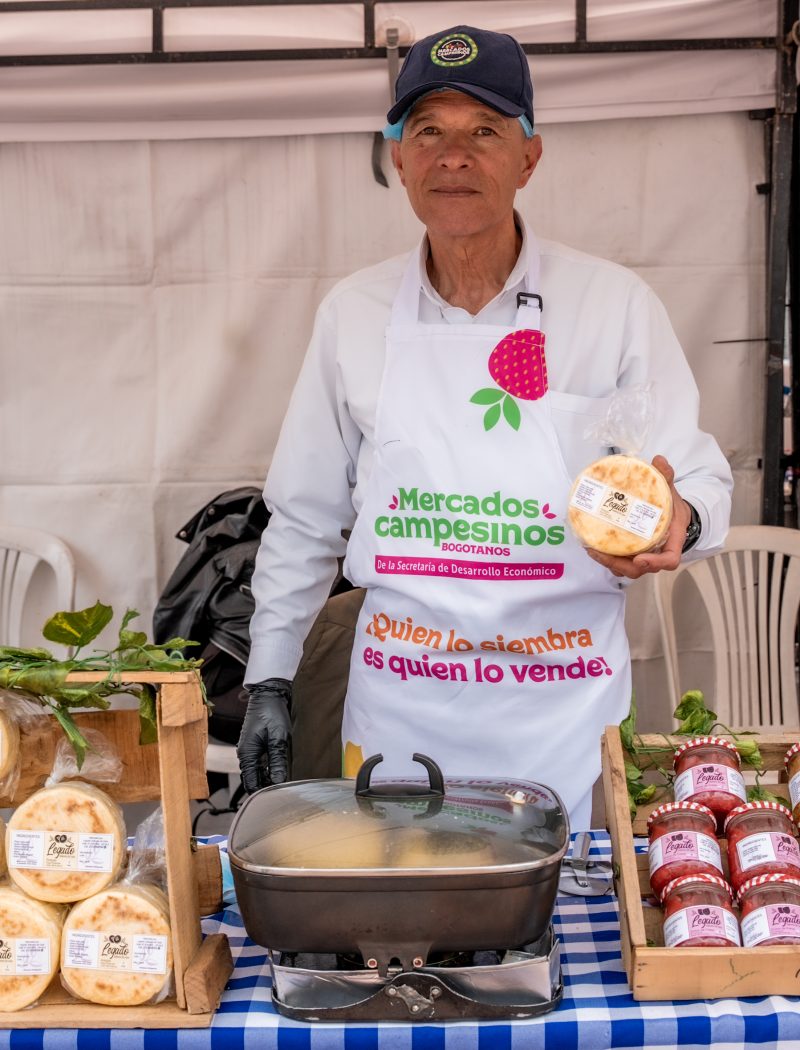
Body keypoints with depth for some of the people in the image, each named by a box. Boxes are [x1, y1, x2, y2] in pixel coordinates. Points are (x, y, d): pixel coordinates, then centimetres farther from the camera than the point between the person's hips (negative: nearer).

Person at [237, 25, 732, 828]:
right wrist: (269, 679, 9)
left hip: (564, 708, -1)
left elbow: (698, 473, 1)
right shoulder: (353, 313, 4)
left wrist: (678, 518, -22)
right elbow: (305, 518, 10)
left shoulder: (615, 303, -3)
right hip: (398, 698, 2)